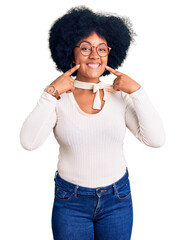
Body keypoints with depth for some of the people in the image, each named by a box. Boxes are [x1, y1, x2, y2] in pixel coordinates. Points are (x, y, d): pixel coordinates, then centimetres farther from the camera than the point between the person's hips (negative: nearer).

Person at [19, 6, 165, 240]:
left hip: (118, 199, 2)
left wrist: (136, 90, -16)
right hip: (71, 201, -1)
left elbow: (156, 139, -12)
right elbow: (29, 142, -21)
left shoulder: (119, 96, -4)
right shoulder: (59, 99, -9)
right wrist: (51, 93, -23)